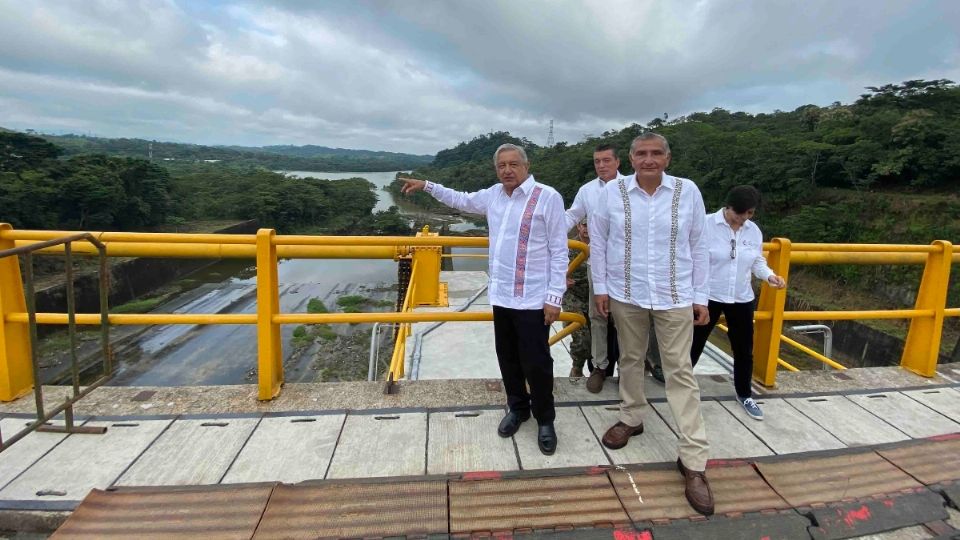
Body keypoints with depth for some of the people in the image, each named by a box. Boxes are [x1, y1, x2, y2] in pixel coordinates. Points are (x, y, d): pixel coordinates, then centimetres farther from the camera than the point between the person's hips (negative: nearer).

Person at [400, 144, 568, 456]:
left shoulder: (548, 197, -10)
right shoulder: (493, 195, 8)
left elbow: (559, 252, -11)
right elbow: (461, 200, 29)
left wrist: (554, 297, -15)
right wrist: (426, 186, 25)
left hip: (534, 298, -6)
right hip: (501, 295, 6)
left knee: (536, 363, 3)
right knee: (507, 358, 16)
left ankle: (545, 421, 24)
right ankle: (517, 408, 37)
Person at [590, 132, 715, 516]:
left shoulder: (688, 191, -3)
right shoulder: (612, 192, -3)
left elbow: (698, 246, 2)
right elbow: (598, 241, 4)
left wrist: (700, 296, 1)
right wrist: (600, 287, 1)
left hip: (674, 297, -1)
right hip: (625, 295, 1)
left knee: (680, 371, 2)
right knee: (630, 358, 16)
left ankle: (693, 460, 10)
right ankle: (631, 418, 40)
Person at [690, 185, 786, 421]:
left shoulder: (754, 231, 3)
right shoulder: (706, 225, -13)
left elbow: (757, 262, 11)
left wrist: (769, 275, -8)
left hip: (741, 299, 5)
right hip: (708, 297, -5)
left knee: (744, 350, 15)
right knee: (694, 345, 7)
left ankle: (744, 395, 36)